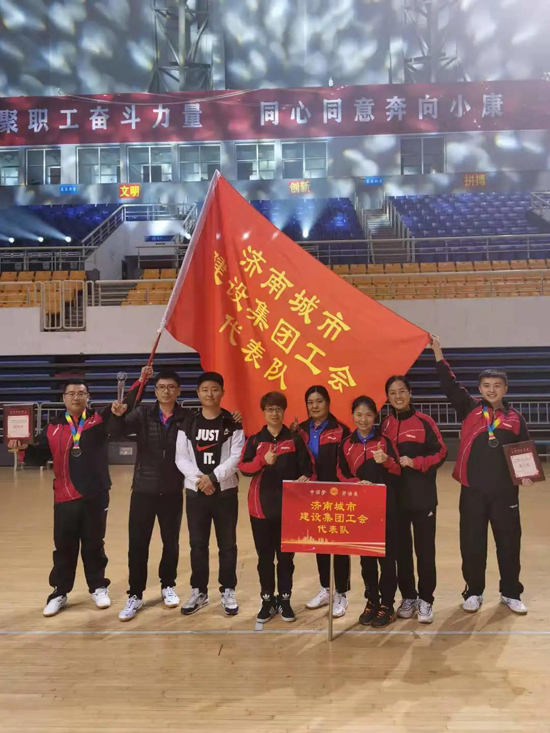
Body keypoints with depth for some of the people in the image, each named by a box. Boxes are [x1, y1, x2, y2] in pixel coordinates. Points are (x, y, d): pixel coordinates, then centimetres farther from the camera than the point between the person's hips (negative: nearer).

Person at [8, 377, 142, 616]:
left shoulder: (99, 419, 0)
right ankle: (59, 593, 25)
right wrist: (23, 449, -15)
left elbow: (125, 406, -13)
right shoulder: (53, 427, 6)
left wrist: (141, 381, -27)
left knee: (94, 544, 12)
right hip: (65, 497, 1)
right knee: (64, 546, 10)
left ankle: (98, 588, 28)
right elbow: (40, 457, 5)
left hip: (96, 495, -1)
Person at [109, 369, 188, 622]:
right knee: (137, 544, 5)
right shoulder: (142, 414, -2)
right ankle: (135, 595, 19)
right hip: (143, 489, 0)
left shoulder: (186, 418, -5)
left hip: (173, 491, 0)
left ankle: (168, 586, 34)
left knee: (171, 542, 14)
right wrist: (117, 415, -29)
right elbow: (115, 433, -12)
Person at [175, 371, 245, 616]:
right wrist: (199, 479, -15)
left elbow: (236, 457, -10)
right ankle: (199, 591, 24)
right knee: (197, 544, 10)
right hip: (195, 491, 2)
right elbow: (181, 458, -2)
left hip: (225, 491, -1)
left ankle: (228, 591, 21)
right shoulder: (188, 424, 3)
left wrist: (214, 477, -18)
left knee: (227, 544, 7)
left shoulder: (233, 424, -2)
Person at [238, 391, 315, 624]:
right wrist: (263, 461, -23)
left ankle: (284, 599, 23)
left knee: (286, 555, 8)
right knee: (264, 556, 8)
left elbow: (308, 468, 3)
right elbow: (243, 467, -6)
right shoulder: (254, 440, 4)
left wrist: (305, 478, -19)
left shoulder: (295, 439, 3)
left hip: (289, 506, 0)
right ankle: (267, 600, 22)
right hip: (261, 507, 1)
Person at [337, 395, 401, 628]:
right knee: (366, 556, 10)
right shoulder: (346, 445, 4)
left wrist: (386, 461, -22)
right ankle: (371, 601, 24)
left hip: (385, 506, -2)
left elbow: (398, 473, -1)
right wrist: (356, 483, -14)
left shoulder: (384, 441, 0)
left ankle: (387, 605, 16)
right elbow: (341, 476, 5)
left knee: (386, 555, 3)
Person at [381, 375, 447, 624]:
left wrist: (415, 462, -17)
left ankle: (426, 600, 17)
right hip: (394, 496, 3)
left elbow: (440, 453, -7)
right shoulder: (384, 425, 5)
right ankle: (408, 597, 25)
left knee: (424, 549, 3)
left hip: (423, 496, -3)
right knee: (401, 549, 10)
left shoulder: (424, 421, -5)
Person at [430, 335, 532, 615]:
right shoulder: (469, 409, 1)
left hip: (505, 491, 1)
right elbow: (450, 384, -9)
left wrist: (527, 474, -8)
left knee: (509, 542, 11)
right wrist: (438, 353, -17)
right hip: (473, 490, -1)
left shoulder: (514, 418, 4)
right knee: (472, 543, 7)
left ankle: (510, 593, 29)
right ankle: (473, 592, 25)